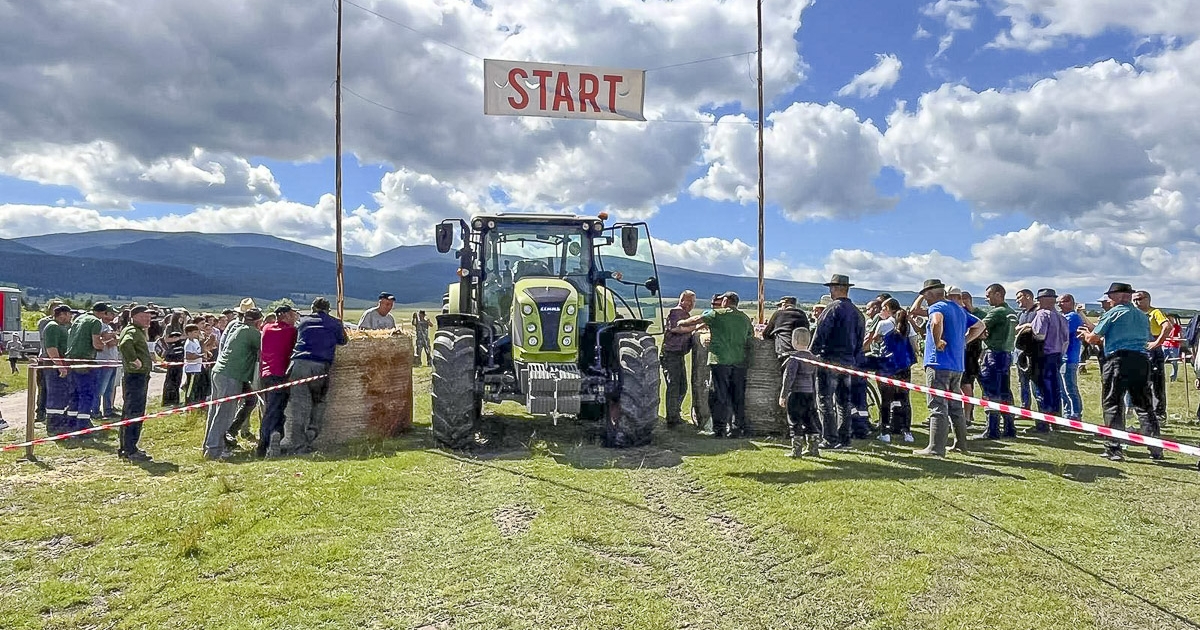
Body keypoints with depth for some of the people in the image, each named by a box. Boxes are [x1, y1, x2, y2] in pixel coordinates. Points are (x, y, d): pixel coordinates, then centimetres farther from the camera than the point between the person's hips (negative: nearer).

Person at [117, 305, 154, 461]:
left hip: (141, 377, 11)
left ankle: (125, 448, 27)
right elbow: (125, 345, -37)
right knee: (133, 413, -8)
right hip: (135, 376, -11)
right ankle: (130, 451, -4)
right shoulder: (132, 331, -14)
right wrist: (134, 360, -27)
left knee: (130, 413, 17)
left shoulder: (139, 331, 18)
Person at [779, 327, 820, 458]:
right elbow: (814, 379, 16)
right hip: (809, 394, 7)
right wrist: (814, 397, 22)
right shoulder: (812, 358, 10)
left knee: (795, 422, -1)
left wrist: (783, 395, -12)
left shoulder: (794, 357, -14)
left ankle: (797, 450, 1)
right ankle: (813, 448, 18)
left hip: (796, 394, -7)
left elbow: (789, 377, -16)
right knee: (810, 421, 13)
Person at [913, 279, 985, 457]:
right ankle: (961, 444, 25)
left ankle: (936, 448, -9)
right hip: (957, 366, 9)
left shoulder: (937, 307, -9)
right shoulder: (959, 309, 18)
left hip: (939, 364, -8)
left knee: (938, 406, -8)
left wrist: (937, 342, -20)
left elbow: (937, 320, -33)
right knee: (955, 406, 17)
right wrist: (963, 341, 18)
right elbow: (979, 326, 28)